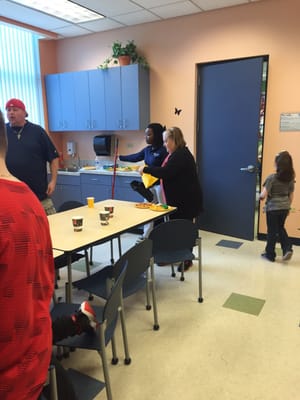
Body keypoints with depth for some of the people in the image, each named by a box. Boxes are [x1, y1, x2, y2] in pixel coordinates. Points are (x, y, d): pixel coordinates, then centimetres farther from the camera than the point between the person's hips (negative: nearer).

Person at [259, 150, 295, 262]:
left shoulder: (272, 177, -18)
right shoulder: (291, 178, 0)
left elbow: (263, 195, -21)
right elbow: (291, 195, 8)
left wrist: (260, 196, 1)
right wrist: (288, 207, 19)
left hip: (273, 208, -5)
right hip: (284, 207, 5)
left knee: (272, 231, 8)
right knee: (280, 228, 24)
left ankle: (270, 254, 20)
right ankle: (287, 249, 11)